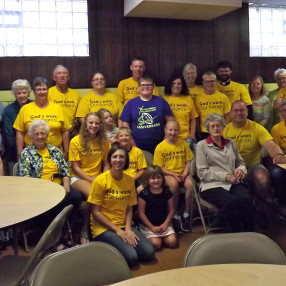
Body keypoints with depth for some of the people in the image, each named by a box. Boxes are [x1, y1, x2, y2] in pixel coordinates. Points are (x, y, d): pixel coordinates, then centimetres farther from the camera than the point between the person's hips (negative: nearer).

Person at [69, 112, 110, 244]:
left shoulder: (104, 141, 7)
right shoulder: (76, 141, -4)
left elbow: (105, 164, 12)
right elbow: (75, 167, -5)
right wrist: (91, 180, -14)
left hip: (97, 177, 3)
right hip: (79, 177, -3)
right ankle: (84, 231, -15)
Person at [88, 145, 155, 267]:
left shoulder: (130, 180, 5)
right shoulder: (100, 181, -11)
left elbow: (129, 209, 7)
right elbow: (95, 212, -11)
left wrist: (128, 229, -9)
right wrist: (117, 230, -14)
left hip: (124, 226, 5)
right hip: (103, 228, -5)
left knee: (149, 253, -12)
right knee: (131, 257, -23)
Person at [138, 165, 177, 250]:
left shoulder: (167, 192, 0)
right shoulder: (144, 194, -11)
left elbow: (171, 209, 4)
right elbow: (141, 213, -10)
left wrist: (166, 223, -8)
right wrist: (152, 227, -13)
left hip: (164, 224, 4)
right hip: (148, 225, -3)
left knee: (172, 242, -13)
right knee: (156, 244, -20)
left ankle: (161, 236, 16)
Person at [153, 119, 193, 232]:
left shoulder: (183, 144, 7)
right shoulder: (160, 147, -2)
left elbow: (188, 161, 8)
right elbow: (160, 168, -3)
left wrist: (184, 174, -9)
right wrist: (174, 175, -14)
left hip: (183, 173, 3)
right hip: (168, 174, -2)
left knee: (191, 184, -29)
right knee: (174, 184, -35)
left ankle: (186, 215, -10)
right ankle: (175, 216, -17)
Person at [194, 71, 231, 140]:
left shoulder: (223, 97, 4)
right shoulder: (198, 98, 1)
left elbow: (227, 117, 7)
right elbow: (197, 118, 4)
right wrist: (198, 134, 1)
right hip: (204, 133, -1)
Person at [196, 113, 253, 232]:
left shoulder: (230, 143, 20)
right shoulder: (202, 145, 6)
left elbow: (241, 162, 27)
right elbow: (202, 173, -2)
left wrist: (240, 170, 1)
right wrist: (226, 176, -10)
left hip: (234, 183, 4)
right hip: (212, 185, -4)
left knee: (245, 199, -30)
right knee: (231, 202, -34)